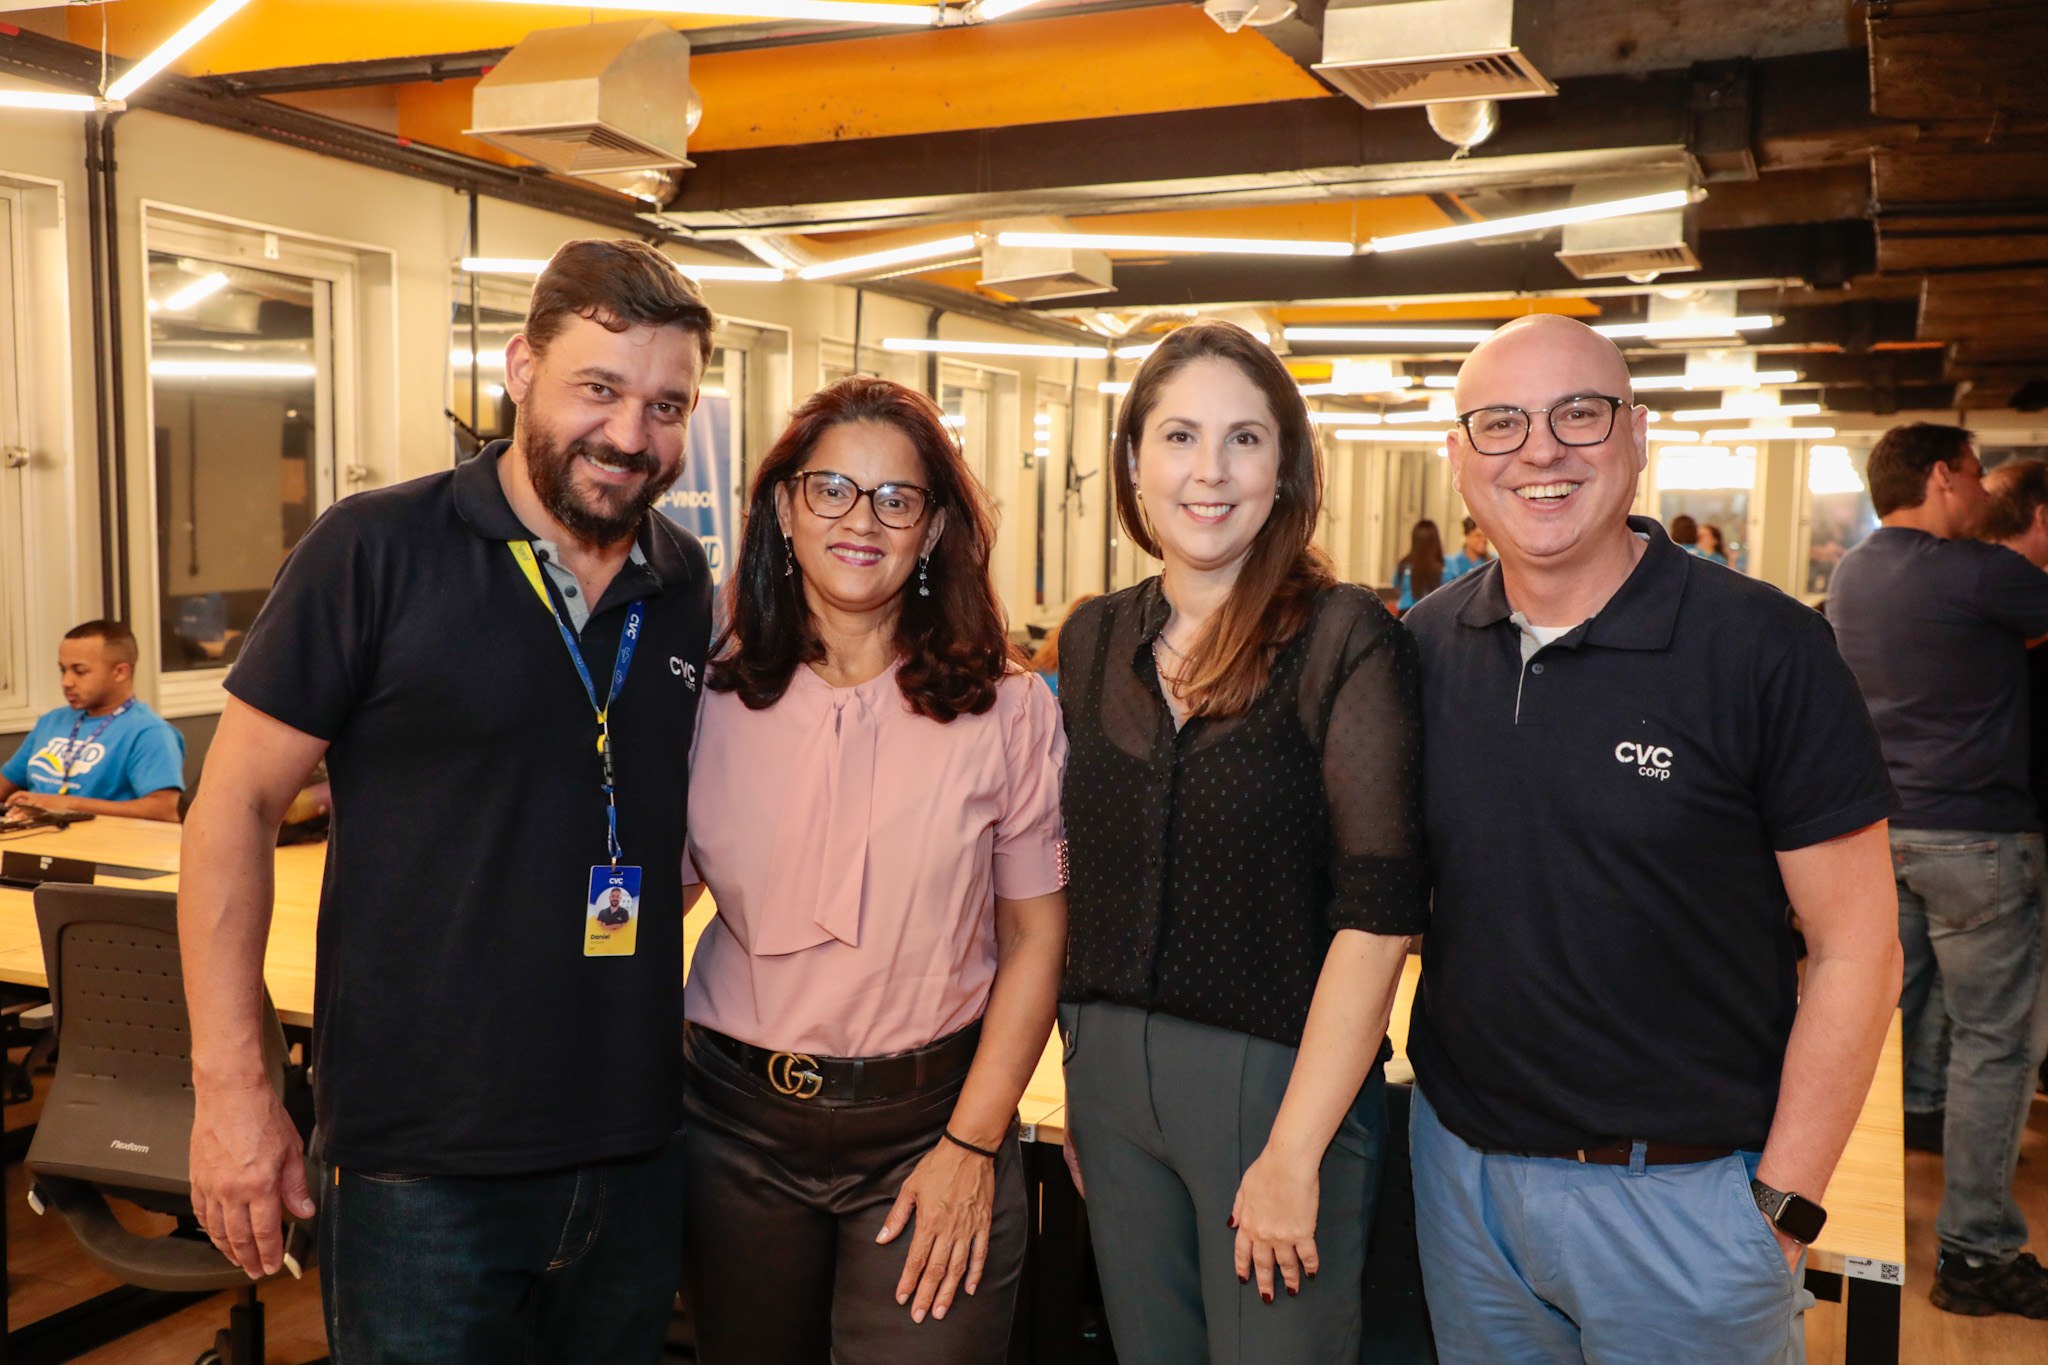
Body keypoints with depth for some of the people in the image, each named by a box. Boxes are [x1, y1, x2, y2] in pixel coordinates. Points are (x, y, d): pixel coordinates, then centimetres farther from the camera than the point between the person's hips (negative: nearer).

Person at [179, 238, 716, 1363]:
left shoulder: (689, 588, 4)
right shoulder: (376, 550, -10)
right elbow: (235, 807, -8)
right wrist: (230, 1083, -10)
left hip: (637, 1145, 5)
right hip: (423, 1157, -4)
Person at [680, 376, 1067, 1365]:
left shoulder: (1006, 712, -7)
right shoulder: (710, 698, -3)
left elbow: (1035, 940, -4)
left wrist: (972, 1145, -8)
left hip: (931, 1118, -1)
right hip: (739, 1120, 2)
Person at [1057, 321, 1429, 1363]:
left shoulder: (1346, 639, -11)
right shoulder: (1093, 641, 5)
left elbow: (1377, 910, -16)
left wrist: (1294, 1151, -18)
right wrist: (1078, 1076, 9)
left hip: (1281, 1078, -4)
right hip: (1106, 1071, 5)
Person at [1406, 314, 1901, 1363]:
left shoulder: (1765, 648, -12)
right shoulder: (1424, 646, 0)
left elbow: (1855, 950, -10)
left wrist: (1782, 1207, -11)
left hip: (1683, 1189, -3)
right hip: (1460, 1166, 4)